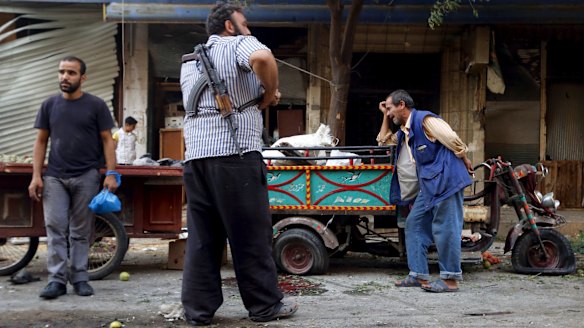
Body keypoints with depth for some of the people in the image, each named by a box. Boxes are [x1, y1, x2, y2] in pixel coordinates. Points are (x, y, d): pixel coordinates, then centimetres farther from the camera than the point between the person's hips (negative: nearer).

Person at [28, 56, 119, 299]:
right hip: (55, 176, 2)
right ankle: (56, 279, -1)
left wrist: (111, 173, -8)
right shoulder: (49, 105, 9)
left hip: (86, 176, -2)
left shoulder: (96, 105, 2)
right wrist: (36, 175, 2)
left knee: (81, 231, 3)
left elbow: (107, 140, 2)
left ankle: (79, 278, 11)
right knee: (55, 227, -4)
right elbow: (41, 141, 11)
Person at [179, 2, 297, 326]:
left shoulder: (189, 61, 24)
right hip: (235, 153, -6)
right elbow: (262, 58, -22)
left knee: (201, 236, 8)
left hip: (195, 155, 7)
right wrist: (270, 93, -6)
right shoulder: (239, 44, 1)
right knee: (251, 234, 1)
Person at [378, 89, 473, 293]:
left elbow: (453, 140, -13)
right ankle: (419, 275, 10)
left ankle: (450, 279, -2)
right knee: (414, 224, 8)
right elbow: (383, 139, 36)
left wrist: (465, 162, -3)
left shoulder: (424, 120, -10)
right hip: (428, 186, 10)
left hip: (445, 179, -10)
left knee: (445, 228, -7)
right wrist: (385, 116, 28)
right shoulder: (404, 132, 20)